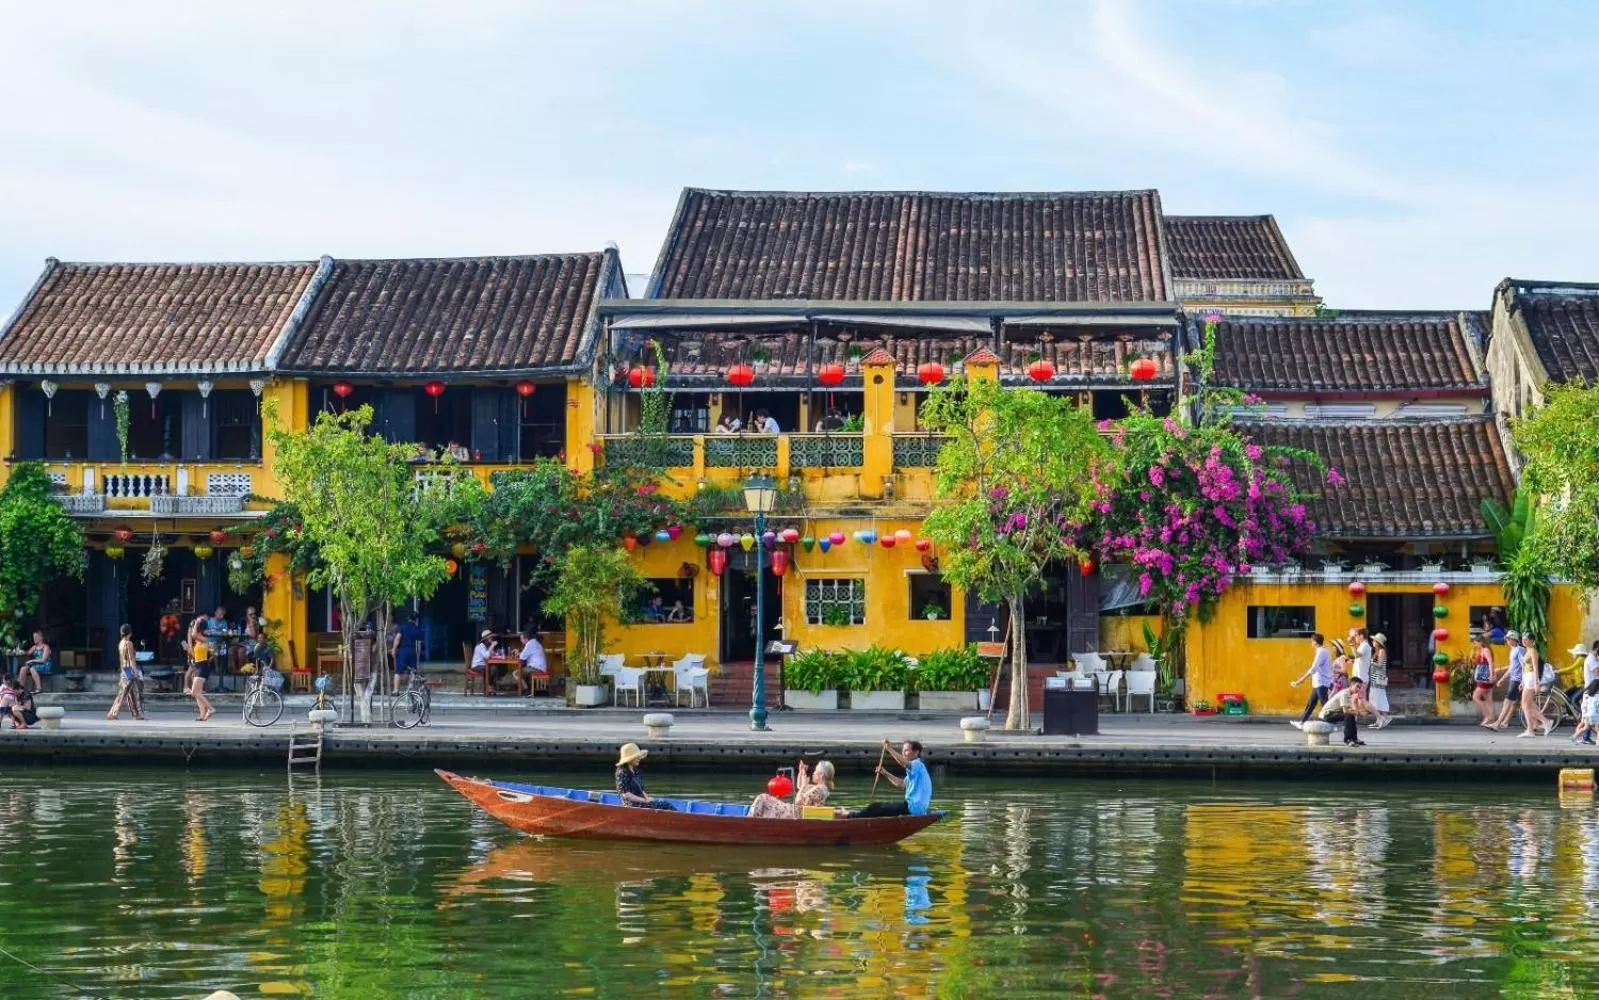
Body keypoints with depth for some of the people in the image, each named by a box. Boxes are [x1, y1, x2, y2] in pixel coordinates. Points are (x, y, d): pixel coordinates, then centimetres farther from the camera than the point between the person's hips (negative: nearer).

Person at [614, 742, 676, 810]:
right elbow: (626, 795, -18)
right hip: (632, 804, -8)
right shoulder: (622, 773, -11)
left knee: (666, 805, -10)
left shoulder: (635, 771, 15)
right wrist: (645, 800, -16)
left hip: (640, 801, 8)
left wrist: (647, 798, 1)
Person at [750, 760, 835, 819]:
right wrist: (801, 771, 16)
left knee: (762, 799, -6)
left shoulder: (818, 789, -21)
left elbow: (798, 801, -21)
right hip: (792, 810, 11)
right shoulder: (819, 787, 11)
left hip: (794, 814, -11)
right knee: (762, 798, 12)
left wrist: (804, 785, -14)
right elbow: (799, 787, 27)